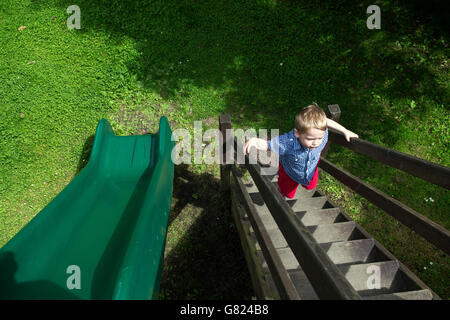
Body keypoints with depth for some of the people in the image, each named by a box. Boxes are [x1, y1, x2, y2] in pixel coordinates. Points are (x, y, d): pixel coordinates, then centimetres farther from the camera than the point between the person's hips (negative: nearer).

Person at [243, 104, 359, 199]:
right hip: (290, 173, -3)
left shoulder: (321, 136, -36)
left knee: (311, 186, 35)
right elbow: (267, 144, -39)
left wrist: (345, 131, -7)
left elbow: (327, 121, -15)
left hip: (311, 171, 4)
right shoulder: (288, 142, -48)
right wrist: (254, 141, -60)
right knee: (288, 193, 27)